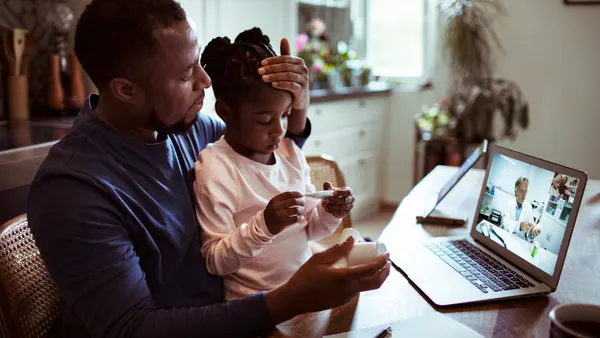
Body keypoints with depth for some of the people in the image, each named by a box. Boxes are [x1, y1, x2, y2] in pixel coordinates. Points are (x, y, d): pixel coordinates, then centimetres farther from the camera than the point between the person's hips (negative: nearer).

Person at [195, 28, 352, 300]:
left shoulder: (290, 152, 3)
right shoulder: (215, 169, -16)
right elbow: (214, 261, -15)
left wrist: (329, 214, -8)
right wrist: (264, 225, -28)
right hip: (255, 303, -5)